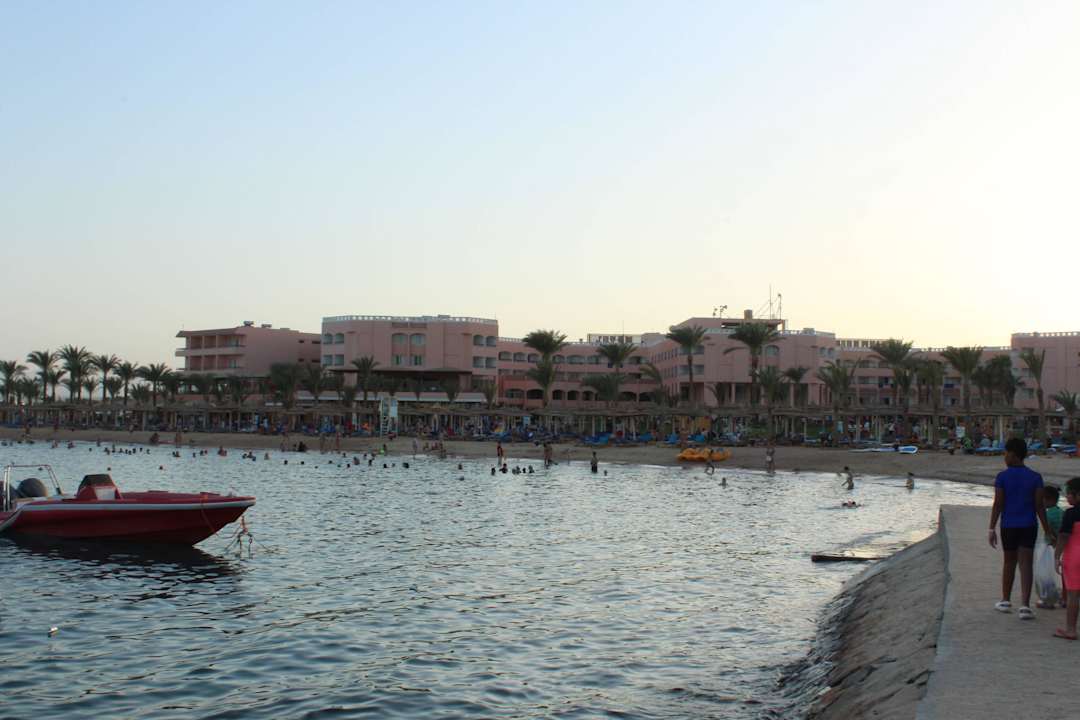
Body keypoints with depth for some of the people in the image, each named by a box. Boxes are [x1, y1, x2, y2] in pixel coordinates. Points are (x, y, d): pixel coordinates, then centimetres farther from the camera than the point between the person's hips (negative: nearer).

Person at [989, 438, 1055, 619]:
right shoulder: (1035, 477, -2)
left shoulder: (1002, 477, -7)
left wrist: (992, 529, -4)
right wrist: (1047, 530, 3)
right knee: (1026, 565, -1)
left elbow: (997, 504, -9)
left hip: (1009, 526, 0)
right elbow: (1039, 505, -4)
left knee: (1009, 563, 16)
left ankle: (1005, 601, 27)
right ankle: (1024, 606, -11)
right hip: (1029, 526, 0)